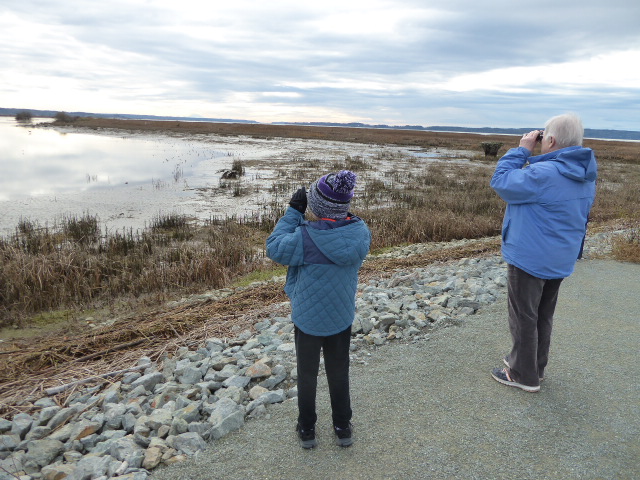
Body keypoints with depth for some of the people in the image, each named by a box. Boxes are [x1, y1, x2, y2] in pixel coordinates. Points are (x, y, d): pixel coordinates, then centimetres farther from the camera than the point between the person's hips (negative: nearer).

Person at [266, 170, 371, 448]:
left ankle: (307, 429, 37)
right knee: (339, 372, 24)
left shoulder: (305, 238, -30)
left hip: (308, 320, -3)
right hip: (342, 318, 4)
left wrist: (294, 212, -11)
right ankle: (343, 427, 40)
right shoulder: (361, 233, -16)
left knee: (307, 374, 19)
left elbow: (274, 248, -14)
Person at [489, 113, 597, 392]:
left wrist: (522, 150, -10)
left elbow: (501, 181, -19)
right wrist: (532, 159, 4)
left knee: (523, 318, 6)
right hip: (560, 260, 9)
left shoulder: (544, 174, -26)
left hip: (529, 258, -9)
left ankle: (524, 375, 18)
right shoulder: (584, 175, 4)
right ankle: (534, 365, 35)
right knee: (543, 316, 20)